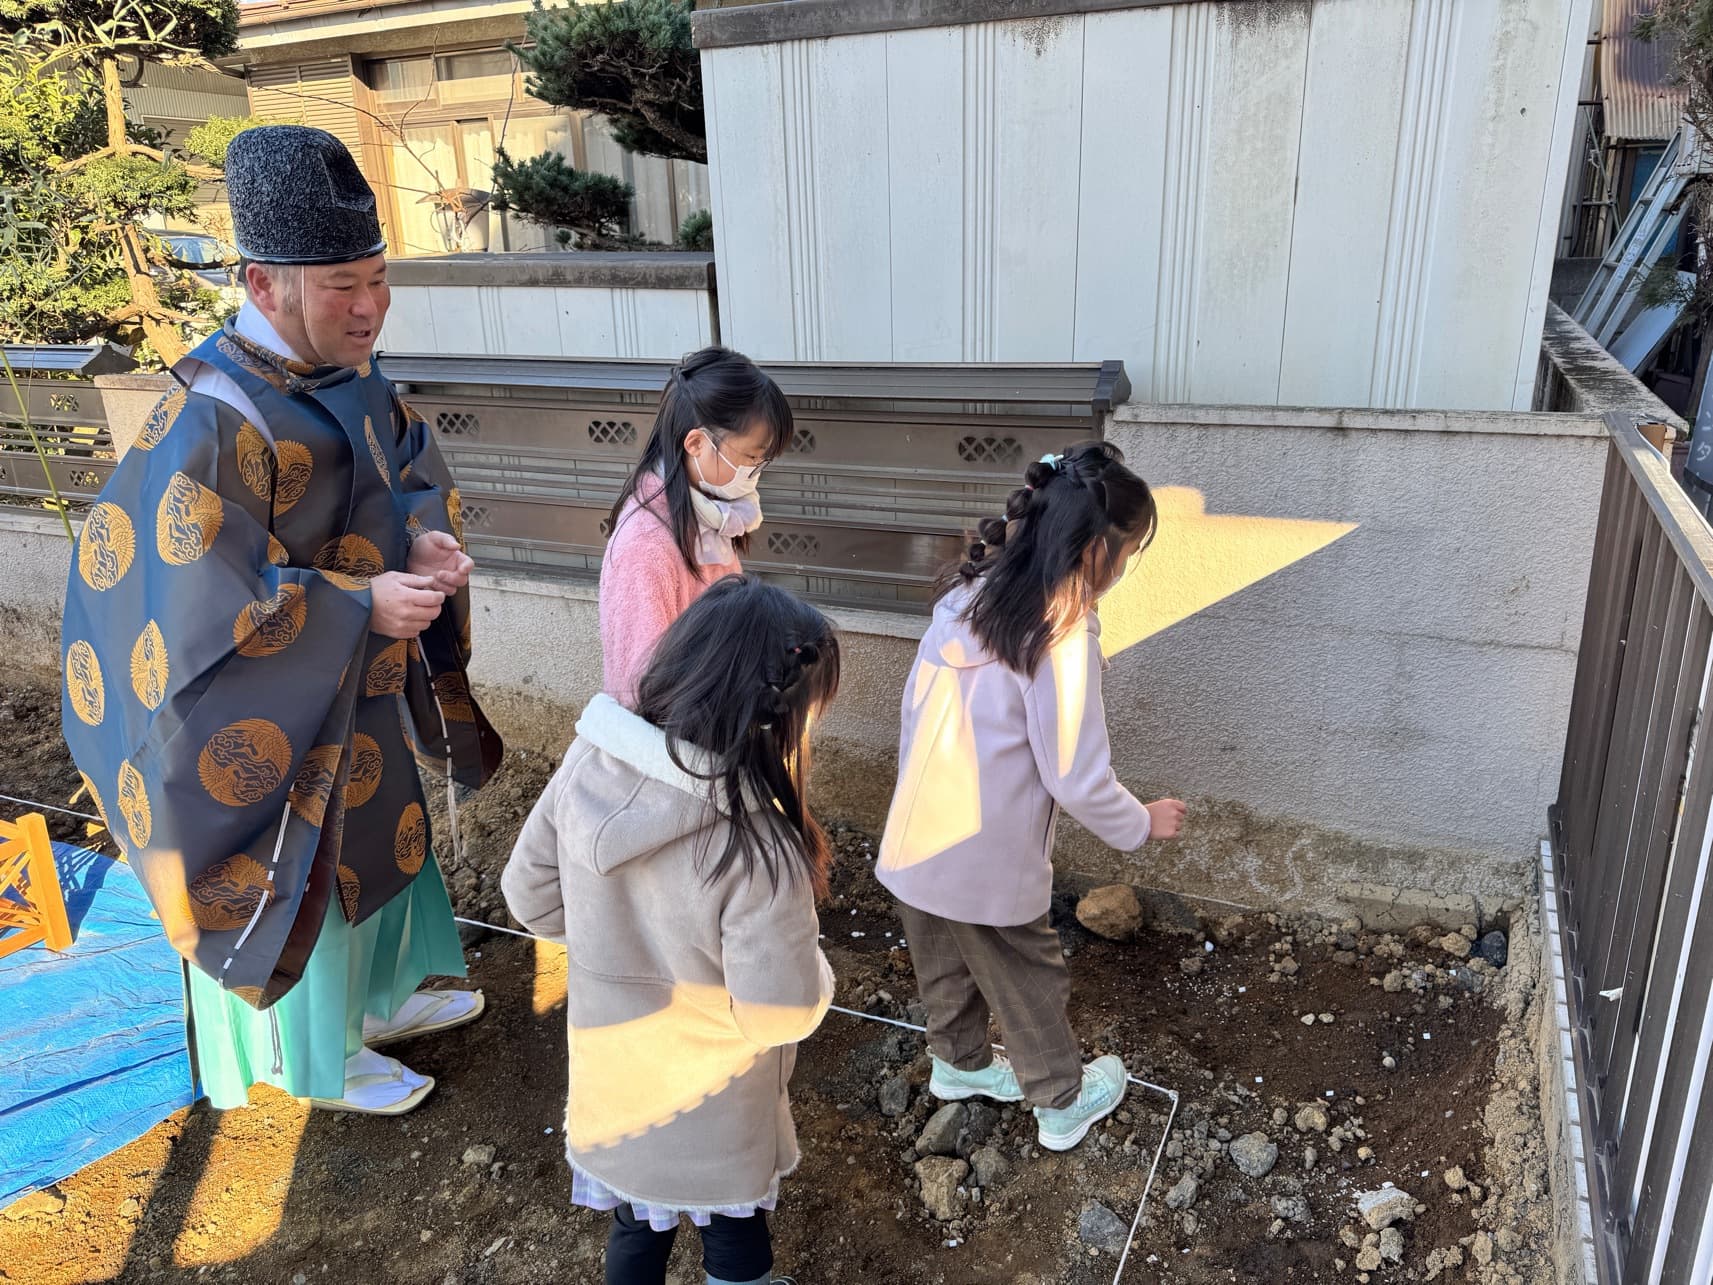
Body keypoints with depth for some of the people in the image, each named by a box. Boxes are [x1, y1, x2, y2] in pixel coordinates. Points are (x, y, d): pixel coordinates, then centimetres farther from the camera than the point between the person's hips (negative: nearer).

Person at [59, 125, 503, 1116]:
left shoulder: (343, 367, -6)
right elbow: (203, 605, -30)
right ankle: (320, 1059, 40)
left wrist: (429, 534, -12)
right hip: (280, 717, -8)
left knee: (378, 837, 26)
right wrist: (363, 605, -29)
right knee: (310, 876, 14)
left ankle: (382, 996, 52)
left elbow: (410, 461, 8)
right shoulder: (218, 423, -31)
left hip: (363, 680, 8)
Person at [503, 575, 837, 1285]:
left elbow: (531, 895, -5)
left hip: (611, 1077, 4)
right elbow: (782, 1013, -27)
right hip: (712, 1114, -4)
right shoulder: (755, 842, -36)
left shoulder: (588, 763, -19)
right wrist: (812, 966, -6)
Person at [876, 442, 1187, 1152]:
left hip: (914, 846, 7)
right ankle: (1063, 1104, 41)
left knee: (949, 968, 28)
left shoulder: (969, 591, -2)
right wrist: (1143, 823, -2)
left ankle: (959, 1063, 53)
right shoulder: (1063, 629, -24)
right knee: (1028, 982, 18)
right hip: (985, 867, -6)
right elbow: (1078, 779, -20)